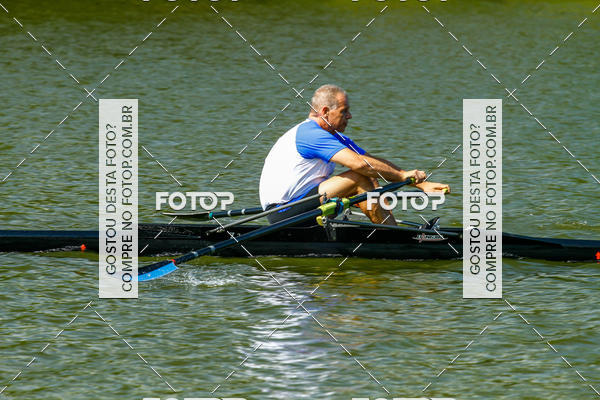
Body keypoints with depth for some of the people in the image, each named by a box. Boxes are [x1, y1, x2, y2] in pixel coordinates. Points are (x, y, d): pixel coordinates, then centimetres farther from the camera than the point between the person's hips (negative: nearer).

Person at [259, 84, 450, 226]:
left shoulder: (335, 137, 14)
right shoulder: (311, 134, -18)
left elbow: (377, 163, 12)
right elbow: (359, 163, -28)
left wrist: (421, 184, 5)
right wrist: (402, 175, -19)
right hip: (282, 214, -10)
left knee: (371, 180, 3)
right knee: (359, 179, -19)